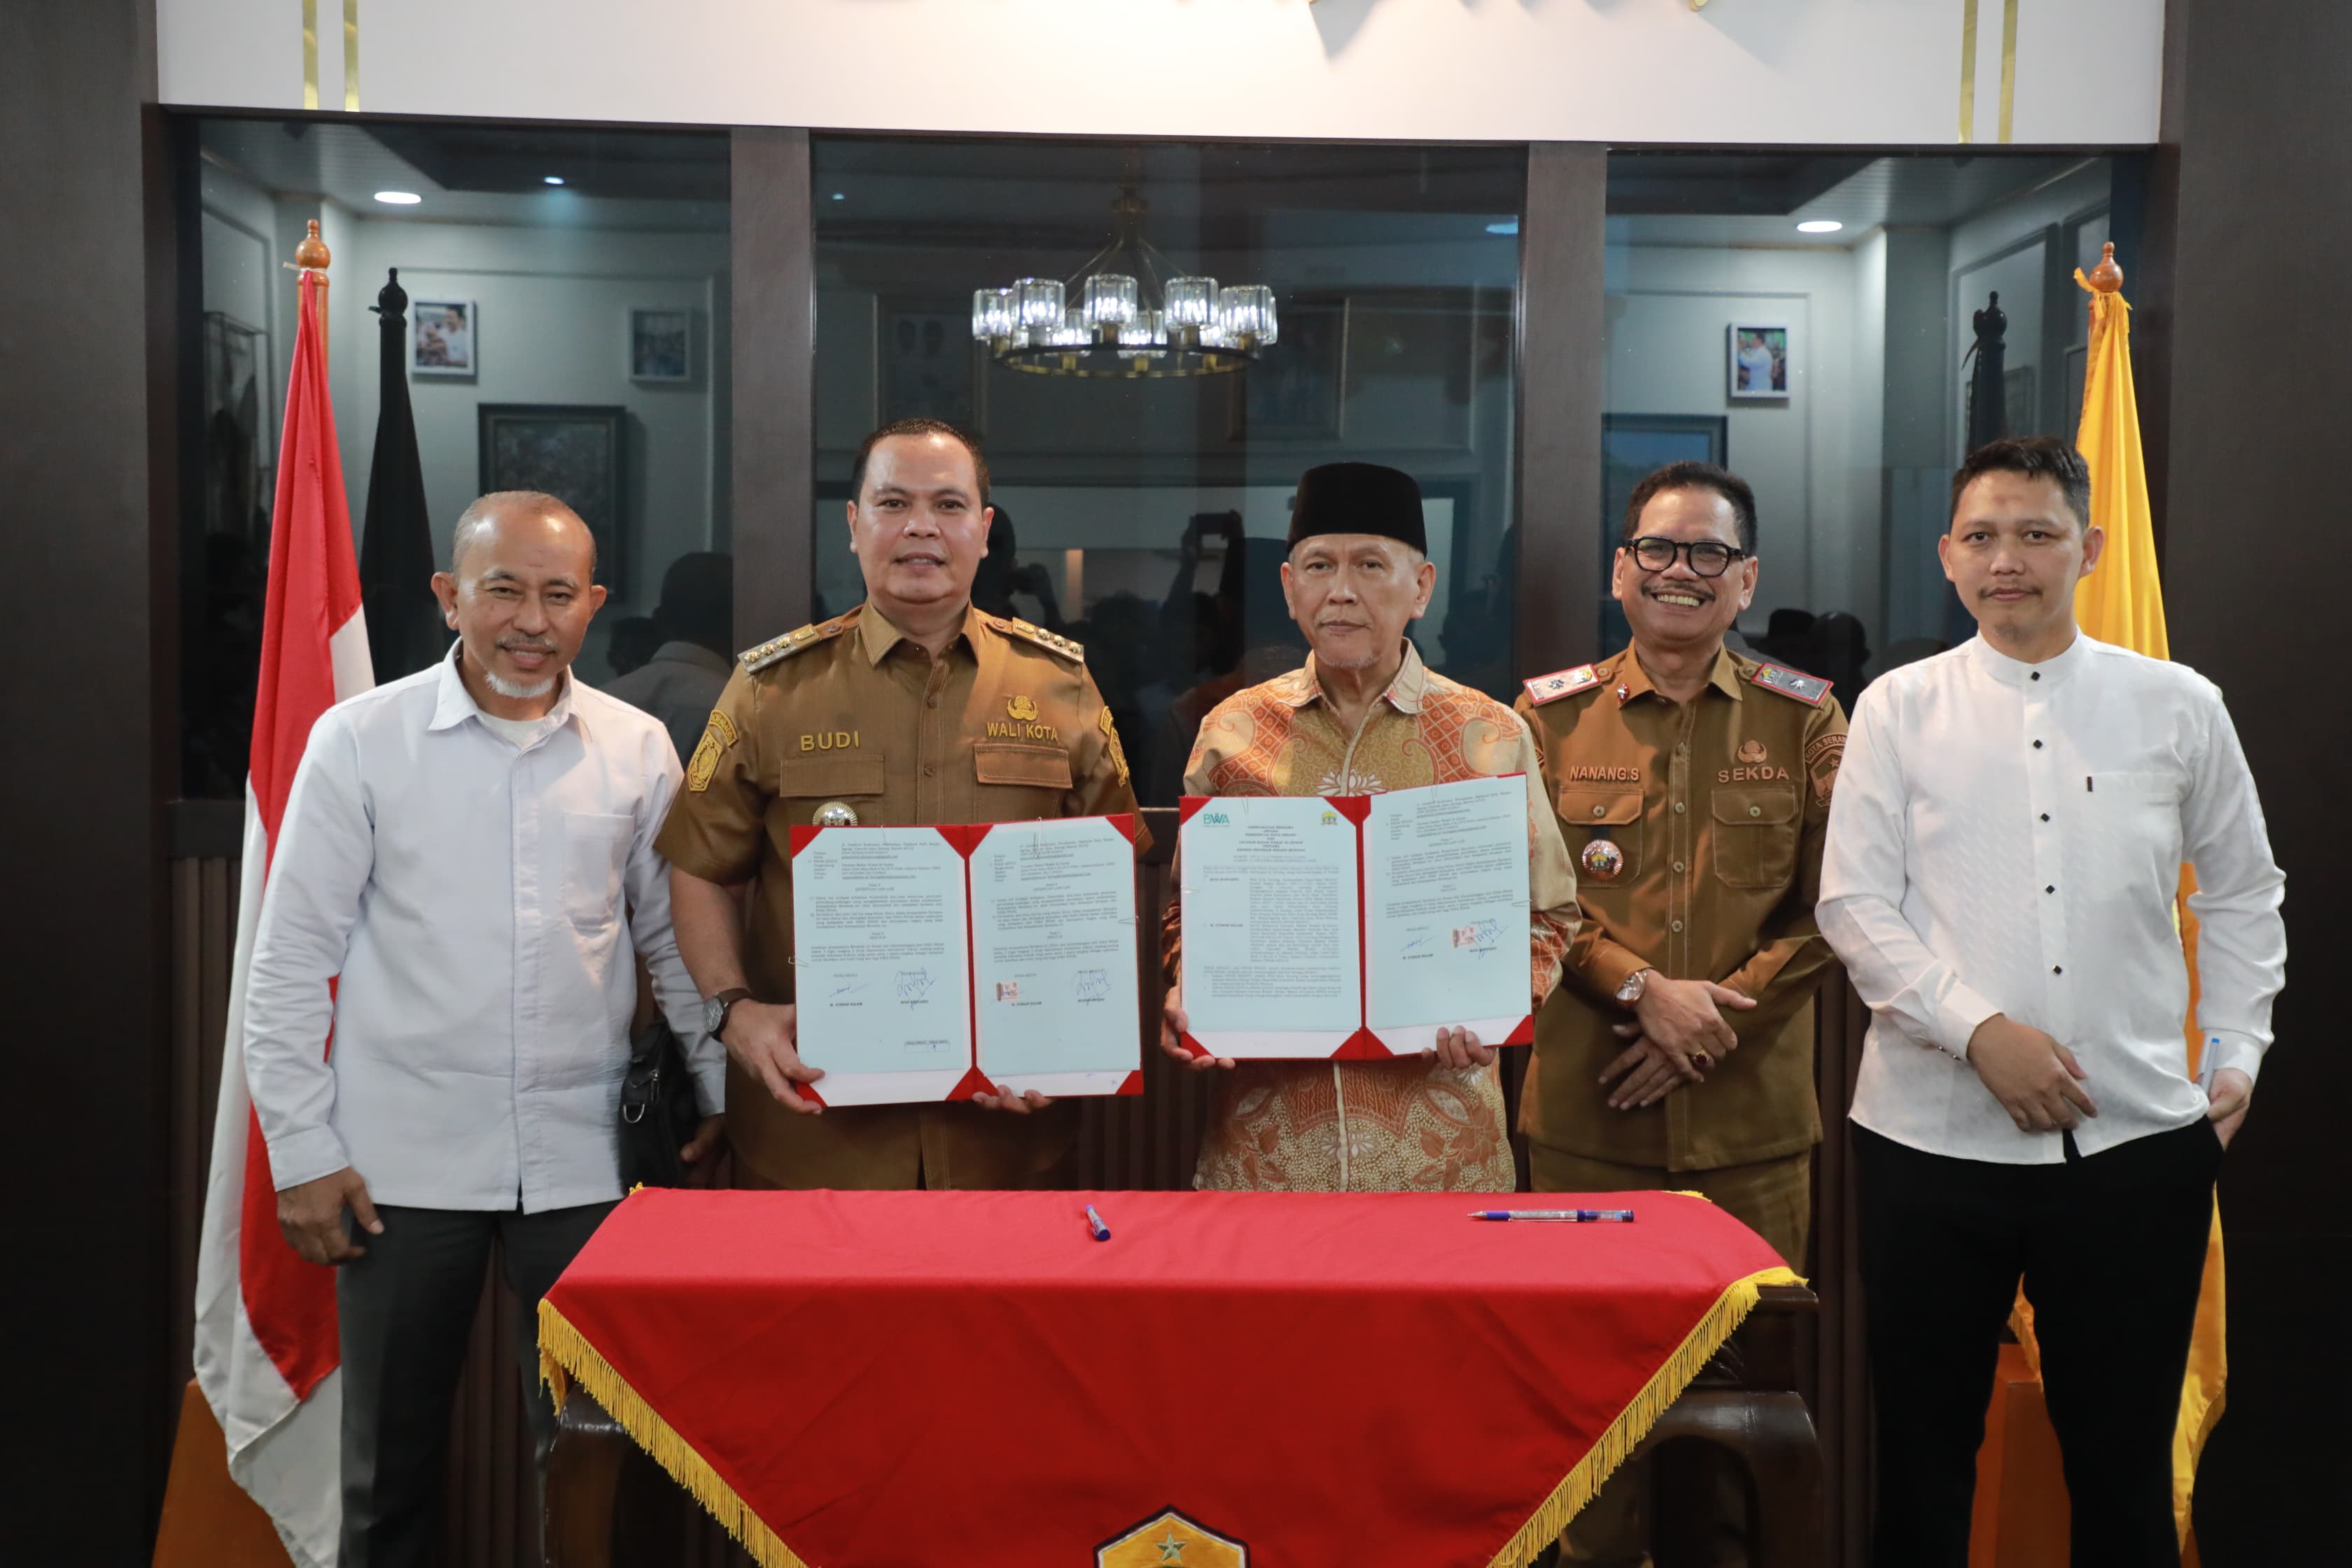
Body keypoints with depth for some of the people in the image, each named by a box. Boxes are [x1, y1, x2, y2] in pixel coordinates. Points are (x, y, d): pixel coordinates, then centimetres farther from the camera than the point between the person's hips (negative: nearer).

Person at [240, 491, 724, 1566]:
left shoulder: (637, 749, 4)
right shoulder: (360, 740, -2)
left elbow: (671, 938, 13)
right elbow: (290, 959, 0)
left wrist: (723, 1090, 8)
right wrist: (301, 1148, -3)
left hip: (581, 1158, 1)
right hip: (401, 1159, -1)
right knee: (390, 1467, 10)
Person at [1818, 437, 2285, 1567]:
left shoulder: (2180, 707, 6)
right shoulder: (1898, 709, 2)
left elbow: (2241, 893, 15)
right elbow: (1854, 905, -3)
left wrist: (2237, 1053, 6)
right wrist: (1980, 1028, -14)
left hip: (2137, 1136, 1)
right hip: (1934, 1133, -1)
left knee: (2123, 1457, 11)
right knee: (1923, 1450, 10)